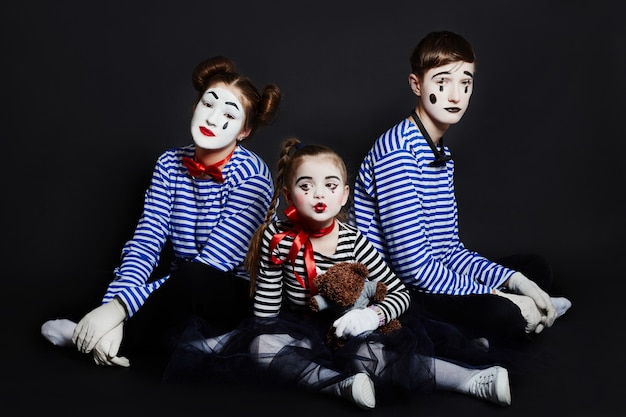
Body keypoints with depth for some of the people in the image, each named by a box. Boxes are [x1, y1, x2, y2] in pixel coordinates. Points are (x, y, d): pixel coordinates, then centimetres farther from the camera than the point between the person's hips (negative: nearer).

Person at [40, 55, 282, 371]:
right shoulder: (170, 164, 0)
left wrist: (120, 308, -31)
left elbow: (211, 266, -24)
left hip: (238, 295, -4)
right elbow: (146, 243, -7)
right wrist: (112, 305, -26)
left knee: (191, 278, -36)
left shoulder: (251, 176, -17)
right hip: (181, 293, 4)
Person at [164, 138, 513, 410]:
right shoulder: (278, 239, -8)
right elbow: (266, 311, 0)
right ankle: (343, 384, -37)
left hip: (347, 332, -1)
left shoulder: (354, 242, -8)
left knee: (366, 355, -34)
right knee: (260, 346, -30)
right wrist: (265, 340, -14)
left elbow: (401, 292, -4)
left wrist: (372, 315, -21)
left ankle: (473, 381, -33)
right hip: (300, 335, 1)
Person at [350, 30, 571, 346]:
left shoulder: (441, 154, 14)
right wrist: (495, 295, -17)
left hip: (434, 280, 10)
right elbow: (414, 266, -24)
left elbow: (449, 248, 12)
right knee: (503, 314, -32)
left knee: (535, 268, 14)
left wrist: (514, 280, 0)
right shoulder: (396, 150, -18)